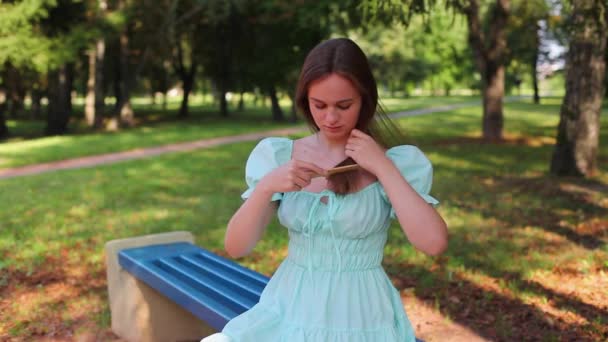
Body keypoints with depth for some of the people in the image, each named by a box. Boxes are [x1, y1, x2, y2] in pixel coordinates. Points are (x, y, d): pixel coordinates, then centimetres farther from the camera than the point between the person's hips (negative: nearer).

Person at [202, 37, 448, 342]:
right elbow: (236, 247, -3)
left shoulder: (396, 163, -4)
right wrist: (266, 187, -19)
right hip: (288, 312, 2)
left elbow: (434, 243, -18)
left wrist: (383, 168, -16)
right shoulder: (278, 156, 1)